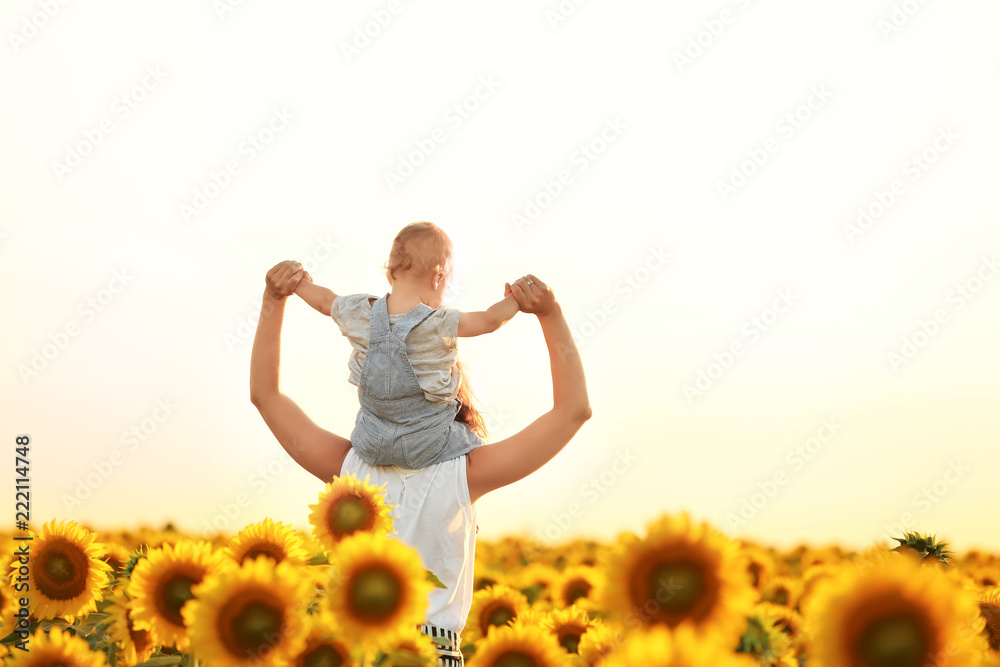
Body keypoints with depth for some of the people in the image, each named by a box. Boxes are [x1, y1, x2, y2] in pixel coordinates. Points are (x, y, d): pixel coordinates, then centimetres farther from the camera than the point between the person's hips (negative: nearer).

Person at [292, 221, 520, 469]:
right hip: (427, 447, -4)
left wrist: (299, 285, 31)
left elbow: (325, 301, 11)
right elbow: (489, 320, -9)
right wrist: (514, 300, 11)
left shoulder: (357, 314, -10)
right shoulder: (440, 326, -22)